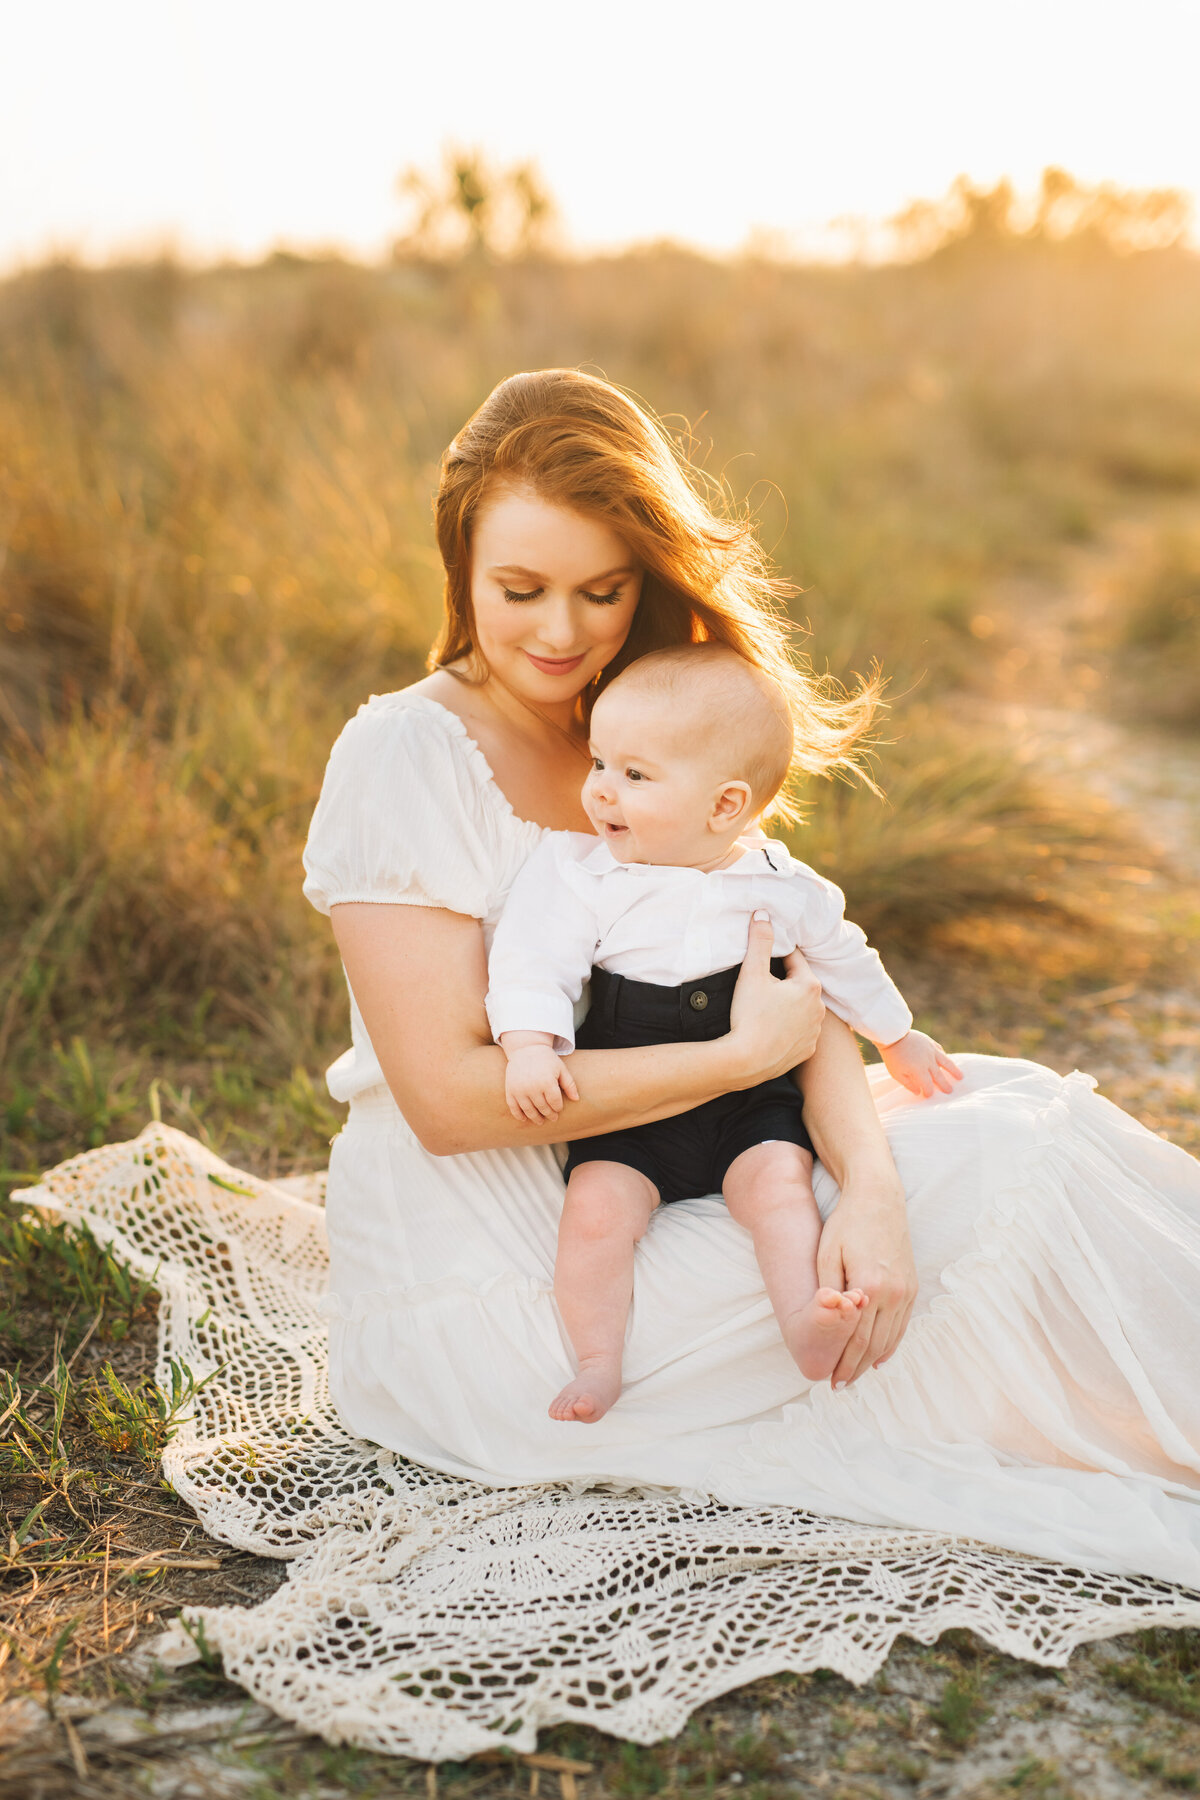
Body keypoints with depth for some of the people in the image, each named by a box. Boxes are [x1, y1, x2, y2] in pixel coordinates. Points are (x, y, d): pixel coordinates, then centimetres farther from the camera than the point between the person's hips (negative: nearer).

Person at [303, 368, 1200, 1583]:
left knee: (1018, 1102, -5)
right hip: (488, 1290, -7)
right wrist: (745, 1056, -19)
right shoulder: (403, 757, -15)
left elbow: (786, 980, -1)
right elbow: (447, 1095, -21)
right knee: (1000, 1165, -14)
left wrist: (867, 1180, -19)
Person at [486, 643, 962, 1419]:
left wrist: (897, 1037, 27)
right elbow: (532, 963, -15)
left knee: (779, 1179, -24)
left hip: (752, 1100, 1)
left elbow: (842, 958, 17)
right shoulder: (578, 873, -7)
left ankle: (807, 1322, -21)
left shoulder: (781, 888, 0)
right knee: (597, 1205, -19)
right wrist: (530, 1046, -34)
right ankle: (597, 1363, -10)